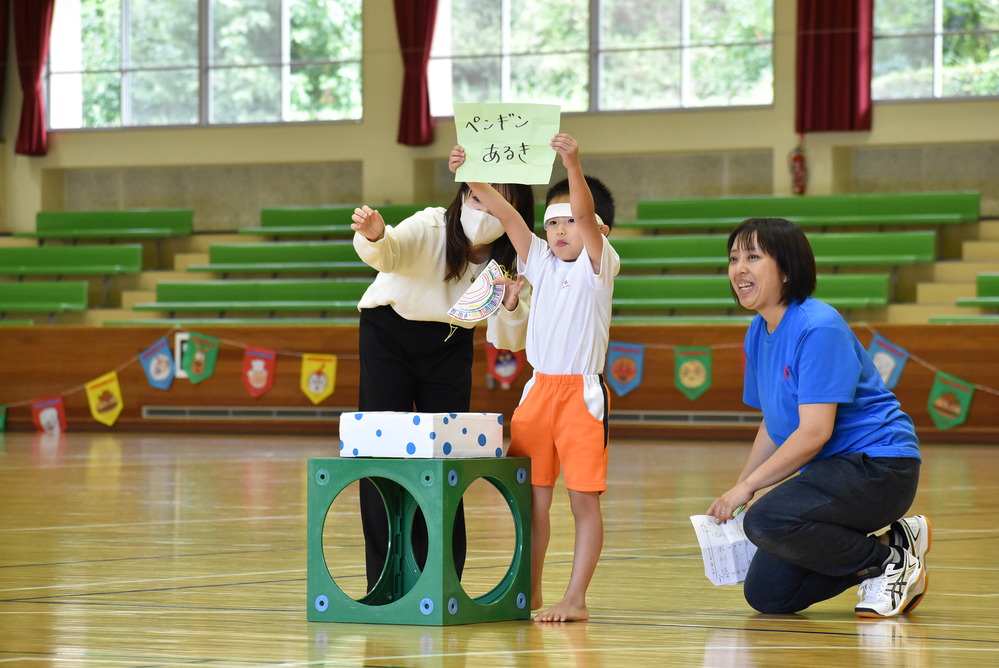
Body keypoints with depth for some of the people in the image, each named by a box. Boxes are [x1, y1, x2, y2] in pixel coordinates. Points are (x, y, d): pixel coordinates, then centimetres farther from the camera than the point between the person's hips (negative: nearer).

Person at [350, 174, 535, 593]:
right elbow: (389, 253, -49)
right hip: (389, 334, -3)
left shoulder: (508, 260, -15)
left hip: (449, 346, 3)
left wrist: (511, 307, -28)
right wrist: (373, 237, -71)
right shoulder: (430, 228, -27)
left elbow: (509, 341, -8)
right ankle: (385, 584, -5)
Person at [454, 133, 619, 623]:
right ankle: (529, 593, 16)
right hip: (539, 388, 5)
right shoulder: (541, 263, 11)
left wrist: (574, 165, -35)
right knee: (533, 497, 6)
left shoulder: (597, 265, -2)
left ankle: (575, 600, -3)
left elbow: (587, 216, -19)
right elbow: (506, 216, 1)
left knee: (584, 499, -4)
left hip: (582, 392, -5)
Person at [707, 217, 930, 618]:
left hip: (877, 464, -9)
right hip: (830, 470, 9)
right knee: (765, 595, 5)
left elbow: (815, 432, -25)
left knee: (766, 521, -32)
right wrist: (736, 491, 7)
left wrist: (748, 486, -19)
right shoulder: (758, 333, 8)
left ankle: (892, 557, -10)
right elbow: (774, 425, 18)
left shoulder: (818, 328, -20)